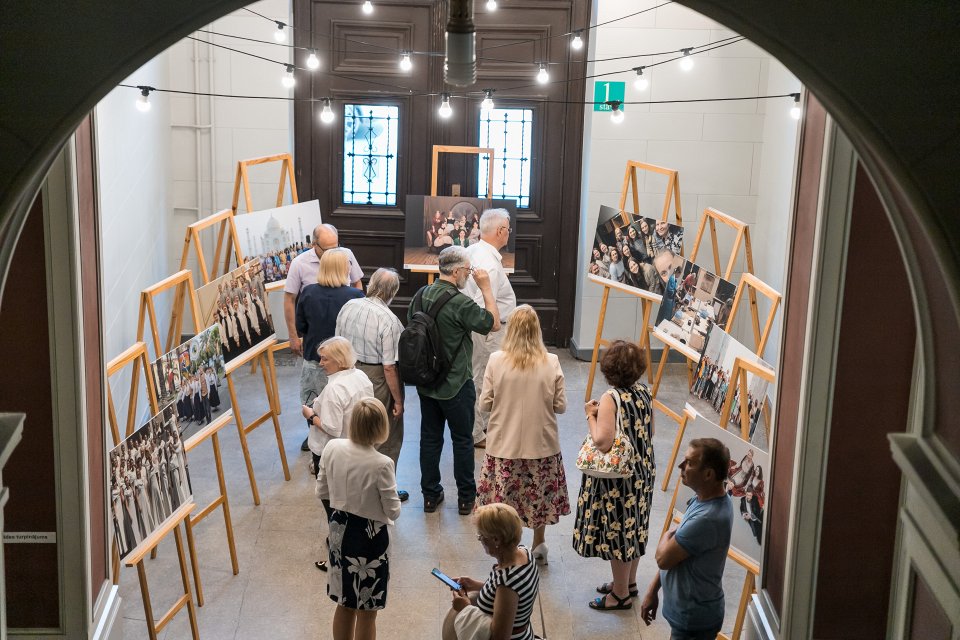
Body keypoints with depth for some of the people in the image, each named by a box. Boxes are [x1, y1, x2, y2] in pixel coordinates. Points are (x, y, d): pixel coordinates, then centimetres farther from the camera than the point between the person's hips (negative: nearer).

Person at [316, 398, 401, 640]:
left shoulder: (332, 448, -12)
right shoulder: (382, 464, -26)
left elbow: (322, 492, 1)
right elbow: (393, 511, -15)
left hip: (339, 533, 5)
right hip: (369, 538, -5)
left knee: (344, 604, 23)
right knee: (366, 612, 13)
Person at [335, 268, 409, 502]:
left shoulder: (348, 306, -5)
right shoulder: (389, 320, -24)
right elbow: (389, 367, -22)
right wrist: (398, 400, -12)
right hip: (377, 380, -6)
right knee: (386, 440, 12)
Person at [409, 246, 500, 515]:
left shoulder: (422, 294, -2)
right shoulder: (460, 303, -23)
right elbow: (494, 323, -15)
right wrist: (486, 288, -11)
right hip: (456, 385, -6)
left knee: (430, 437, 14)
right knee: (462, 440, 9)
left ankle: (430, 495, 23)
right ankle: (466, 498, 19)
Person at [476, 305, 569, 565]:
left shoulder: (496, 360, -11)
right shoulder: (551, 363, -9)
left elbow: (484, 404, -6)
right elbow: (560, 406, -4)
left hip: (504, 445, -1)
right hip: (541, 444, 1)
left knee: (504, 500, 12)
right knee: (539, 495, 20)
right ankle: (538, 546, 35)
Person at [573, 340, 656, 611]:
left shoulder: (611, 399, -24)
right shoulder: (644, 392, -1)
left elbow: (602, 442, -29)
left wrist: (591, 415, -13)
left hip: (618, 477, -8)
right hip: (642, 472, 8)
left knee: (616, 530, 7)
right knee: (633, 527, 21)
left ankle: (621, 594, 20)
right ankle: (629, 582, 38)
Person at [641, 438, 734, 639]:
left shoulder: (708, 518, -32)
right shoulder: (704, 499, 0)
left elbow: (664, 558, -22)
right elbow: (674, 553, 10)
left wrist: (667, 535, -2)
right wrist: (653, 590, 12)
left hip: (694, 620, -9)